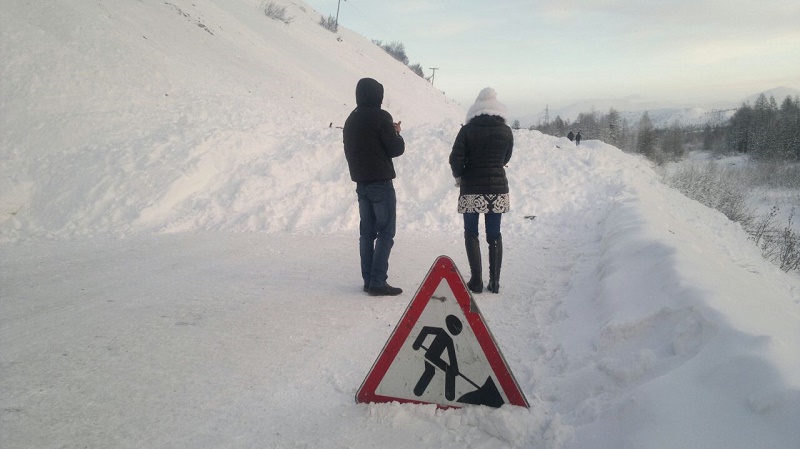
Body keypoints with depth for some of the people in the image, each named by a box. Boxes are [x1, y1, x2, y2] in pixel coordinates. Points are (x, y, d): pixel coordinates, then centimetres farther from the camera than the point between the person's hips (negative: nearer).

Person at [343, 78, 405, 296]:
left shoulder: (351, 120, 11)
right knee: (386, 232, -4)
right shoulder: (380, 117, -12)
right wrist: (396, 133, 9)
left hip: (361, 182, 7)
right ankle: (378, 282, -8)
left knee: (367, 232, 10)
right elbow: (396, 148, -12)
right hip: (381, 182, -7)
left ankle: (368, 280, 12)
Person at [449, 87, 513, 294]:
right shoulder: (506, 131, 0)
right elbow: (505, 159, 11)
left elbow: (456, 159, -10)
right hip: (498, 189, 3)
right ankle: (494, 281, 12)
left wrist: (459, 176, 7)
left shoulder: (467, 130, -8)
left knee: (471, 234, 8)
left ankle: (476, 281, 4)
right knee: (494, 235, 10)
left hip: (472, 190, -2)